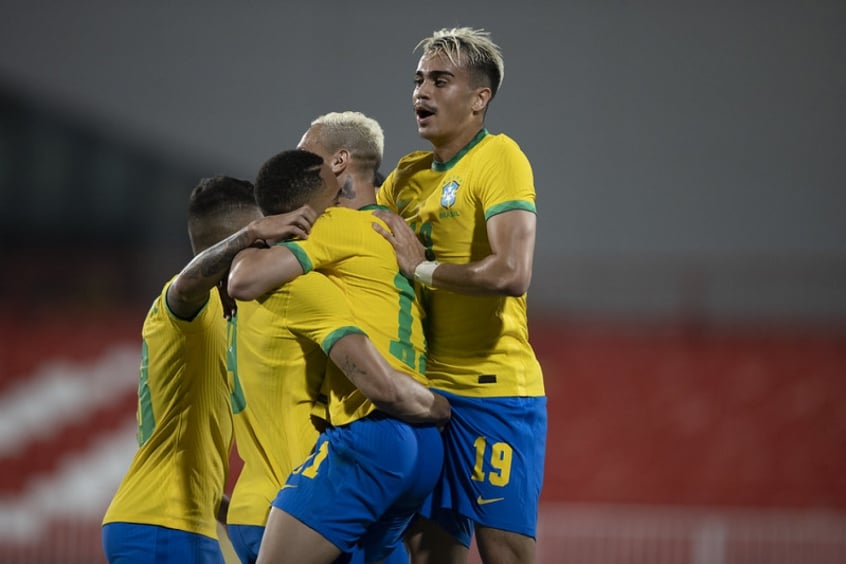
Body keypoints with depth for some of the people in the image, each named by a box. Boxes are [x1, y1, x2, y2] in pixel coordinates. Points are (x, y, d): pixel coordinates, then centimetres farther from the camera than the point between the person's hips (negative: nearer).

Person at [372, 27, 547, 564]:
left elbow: (512, 273, -22)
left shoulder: (499, 157, -9)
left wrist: (422, 267, -13)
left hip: (494, 391, -7)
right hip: (428, 393, 7)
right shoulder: (408, 174, 14)